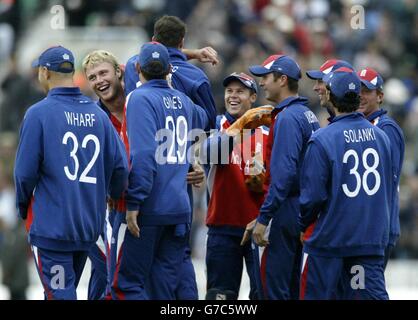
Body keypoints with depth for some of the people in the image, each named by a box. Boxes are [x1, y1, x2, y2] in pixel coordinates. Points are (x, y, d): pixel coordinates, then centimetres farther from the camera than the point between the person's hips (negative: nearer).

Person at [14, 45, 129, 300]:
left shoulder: (39, 113, -10)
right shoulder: (98, 114, 5)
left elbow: (25, 172, -11)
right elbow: (120, 166, 2)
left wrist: (23, 208, 7)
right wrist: (113, 196, 21)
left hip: (52, 225, -6)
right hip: (90, 226, 6)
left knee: (60, 294, -4)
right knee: (67, 291, 19)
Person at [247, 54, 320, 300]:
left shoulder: (287, 117, -14)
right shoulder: (309, 116, 15)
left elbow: (283, 172, -22)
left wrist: (263, 218, -21)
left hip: (284, 212, -10)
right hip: (302, 210, 10)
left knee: (272, 288, -7)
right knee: (292, 288, 13)